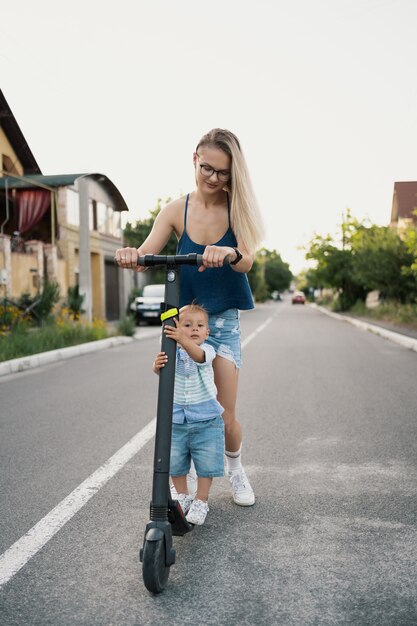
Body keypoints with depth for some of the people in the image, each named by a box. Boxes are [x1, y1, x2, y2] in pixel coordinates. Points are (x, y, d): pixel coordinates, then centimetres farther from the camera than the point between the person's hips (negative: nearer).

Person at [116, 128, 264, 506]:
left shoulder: (237, 209, -5)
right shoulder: (177, 211, -4)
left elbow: (247, 261, -20)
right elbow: (145, 257, -9)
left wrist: (228, 253, -44)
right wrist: (131, 256, -33)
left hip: (224, 320, 0)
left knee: (225, 416, 0)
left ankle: (236, 470, 31)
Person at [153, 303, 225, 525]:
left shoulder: (207, 351, -10)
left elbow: (198, 355, -34)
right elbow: (160, 370, -23)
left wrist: (182, 339, -54)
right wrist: (157, 365, -47)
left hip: (206, 421, -2)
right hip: (176, 421, 2)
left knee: (206, 463, 3)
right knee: (174, 463, 11)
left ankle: (201, 501, 22)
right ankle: (182, 496, 33)